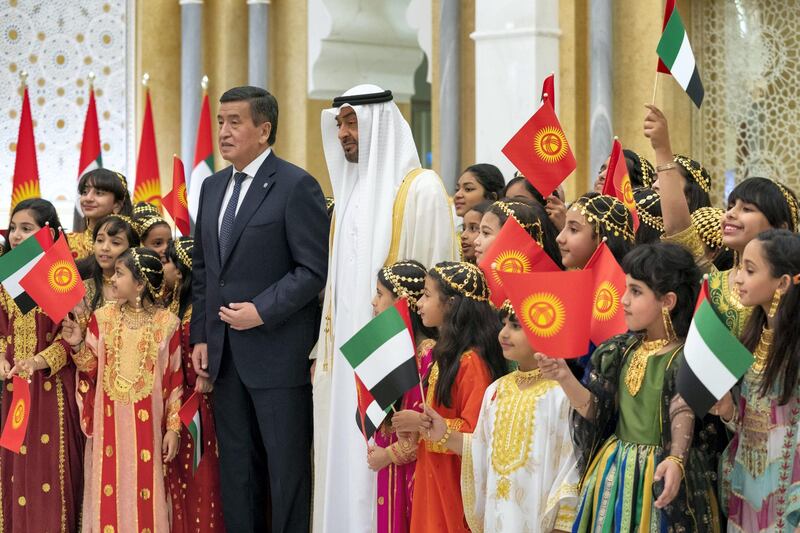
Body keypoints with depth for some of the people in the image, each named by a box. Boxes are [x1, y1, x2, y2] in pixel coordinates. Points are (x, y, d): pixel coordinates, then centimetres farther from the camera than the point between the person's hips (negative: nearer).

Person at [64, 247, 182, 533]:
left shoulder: (166, 323, -5)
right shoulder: (103, 318, 1)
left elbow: (175, 380, -1)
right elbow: (92, 370, 6)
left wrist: (173, 428, -2)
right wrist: (79, 346, -12)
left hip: (147, 427, -2)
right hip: (110, 424, 2)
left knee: (145, 493, 3)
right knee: (109, 493, 4)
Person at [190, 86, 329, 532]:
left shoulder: (296, 186, -9)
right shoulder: (213, 187, 13)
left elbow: (315, 269, -12)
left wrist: (262, 311, -17)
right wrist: (201, 336, 9)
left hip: (278, 354, -7)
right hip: (226, 355, 7)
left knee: (287, 467, 0)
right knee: (236, 467, 11)